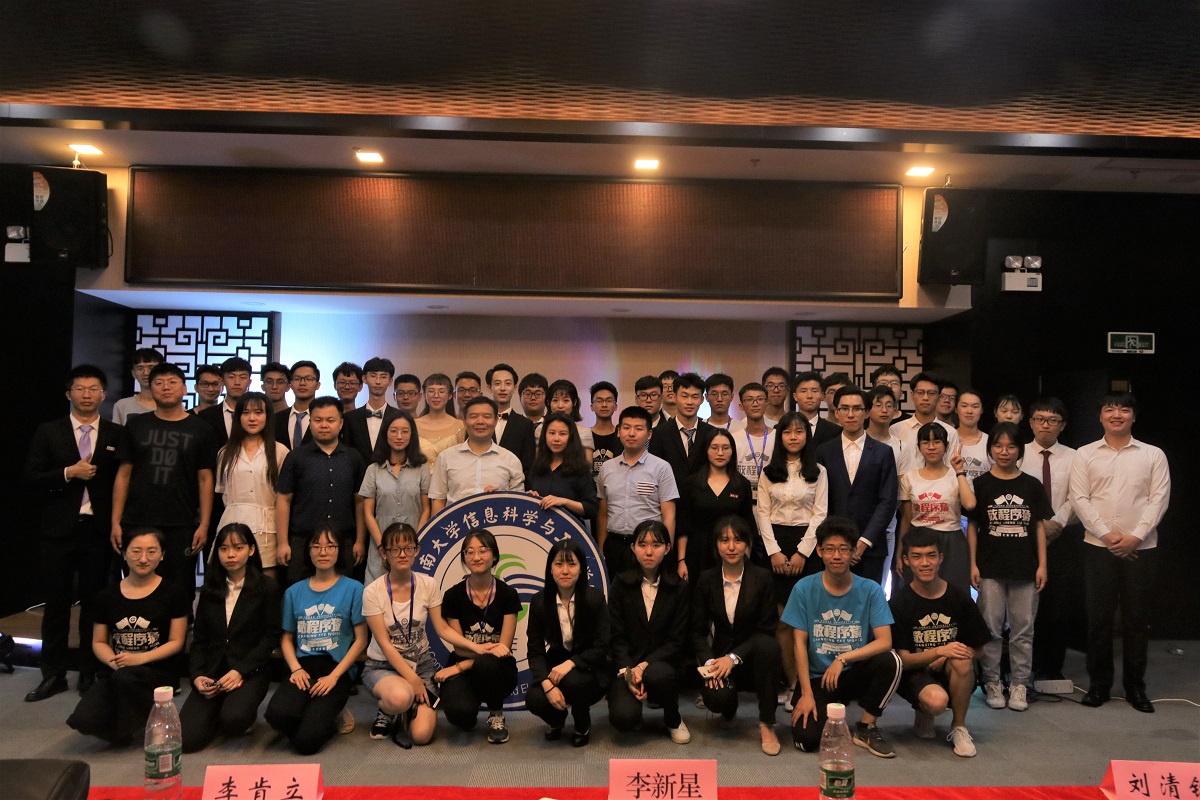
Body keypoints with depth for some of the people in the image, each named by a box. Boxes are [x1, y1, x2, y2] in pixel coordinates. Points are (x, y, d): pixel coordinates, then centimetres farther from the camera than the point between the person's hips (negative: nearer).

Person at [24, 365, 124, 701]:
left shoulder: (117, 434, 4)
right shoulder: (48, 433, 5)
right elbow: (32, 480, 0)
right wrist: (69, 473, -15)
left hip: (98, 530, 0)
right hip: (58, 530, 1)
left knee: (94, 603, 6)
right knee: (56, 602, 7)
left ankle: (90, 674, 17)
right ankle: (53, 675, 19)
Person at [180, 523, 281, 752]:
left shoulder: (266, 588, -1)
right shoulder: (210, 590, 13)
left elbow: (270, 638, -5)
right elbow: (199, 639, 11)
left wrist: (239, 671, -15)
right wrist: (197, 675, -6)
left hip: (249, 672, -3)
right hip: (212, 671, 4)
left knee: (232, 720, -32)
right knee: (186, 739, -17)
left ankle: (246, 715, 5)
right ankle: (217, 713, 15)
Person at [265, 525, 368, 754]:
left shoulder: (353, 589, 2)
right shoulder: (294, 592, 14)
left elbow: (361, 640, 0)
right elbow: (287, 638, 15)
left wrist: (334, 676, -10)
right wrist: (296, 668, -5)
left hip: (337, 669, -3)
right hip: (303, 668, 3)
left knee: (306, 741, -21)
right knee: (277, 715, -30)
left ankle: (332, 715, 14)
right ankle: (315, 714, 5)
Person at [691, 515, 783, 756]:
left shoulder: (761, 578, -5)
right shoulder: (706, 580, 1)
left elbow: (766, 630, -8)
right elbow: (698, 631, 1)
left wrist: (733, 657, -19)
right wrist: (709, 661, -17)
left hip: (752, 657, -1)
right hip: (719, 657, 1)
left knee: (768, 645, -36)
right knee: (717, 698, -30)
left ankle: (767, 724, -19)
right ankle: (729, 708, 13)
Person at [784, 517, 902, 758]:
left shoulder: (870, 590, -6)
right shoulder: (804, 589, -7)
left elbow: (885, 641, -15)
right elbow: (799, 643, -6)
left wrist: (843, 659, -25)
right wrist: (806, 693, -11)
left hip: (857, 673, 1)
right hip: (817, 677, 0)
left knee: (890, 660, -30)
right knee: (806, 739, -22)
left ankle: (866, 728, -6)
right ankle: (830, 711, 16)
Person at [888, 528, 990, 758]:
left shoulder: (959, 599, -3)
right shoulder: (899, 603, -9)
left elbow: (976, 650, 3)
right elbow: (903, 659, -11)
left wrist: (944, 659, -16)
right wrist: (939, 651, -28)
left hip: (951, 675, 2)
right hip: (914, 675, -2)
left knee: (962, 660, -32)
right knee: (937, 701, -34)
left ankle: (959, 727, -8)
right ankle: (923, 714, 6)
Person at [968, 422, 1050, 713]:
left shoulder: (1031, 485, 5)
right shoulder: (981, 484, 1)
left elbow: (1039, 526, 8)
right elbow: (972, 525, 3)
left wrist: (1042, 565, 2)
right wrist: (973, 564, -3)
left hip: (1024, 568, 1)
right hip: (990, 568, -1)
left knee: (1023, 629, 7)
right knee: (991, 628, 4)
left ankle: (1019, 685, 17)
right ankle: (992, 683, 15)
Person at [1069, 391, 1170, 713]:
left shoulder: (1153, 455, 5)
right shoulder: (1085, 455, 4)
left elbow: (1159, 498, -2)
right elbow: (1079, 498, -2)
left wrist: (1135, 536, -11)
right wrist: (1106, 533, -11)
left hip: (1141, 548, 0)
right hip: (1098, 547, 0)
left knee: (1137, 617, 6)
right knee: (1099, 616, 4)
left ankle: (1135, 686, 19)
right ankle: (1099, 683, 16)